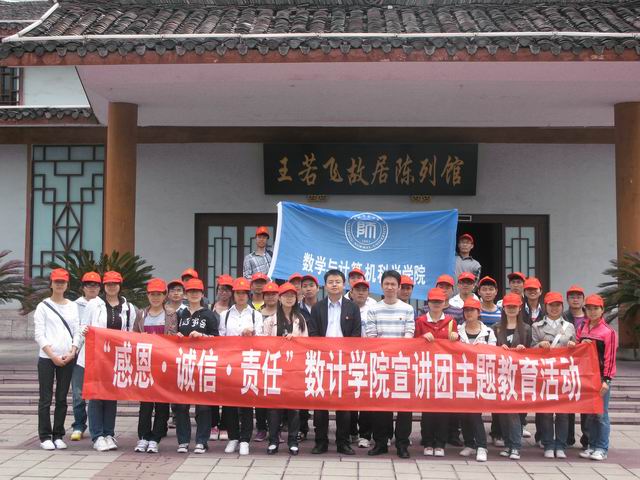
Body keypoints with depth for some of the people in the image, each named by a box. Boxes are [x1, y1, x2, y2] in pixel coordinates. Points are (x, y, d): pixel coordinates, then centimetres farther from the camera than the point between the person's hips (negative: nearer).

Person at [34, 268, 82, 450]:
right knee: (45, 399, -2)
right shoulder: (43, 306, 3)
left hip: (68, 359, 3)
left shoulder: (73, 306, 12)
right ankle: (45, 437, 5)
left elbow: (77, 332, 9)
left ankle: (58, 436, 13)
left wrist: (72, 353, -7)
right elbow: (39, 334, -3)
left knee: (62, 399, 6)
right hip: (47, 358, -3)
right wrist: (53, 356, -12)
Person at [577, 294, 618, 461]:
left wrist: (606, 380, -14)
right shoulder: (582, 328, 10)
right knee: (589, 413, 10)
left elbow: (610, 357, -10)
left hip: (601, 377, -5)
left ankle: (602, 448, 6)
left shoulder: (609, 332, -7)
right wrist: (580, 345, -5)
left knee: (601, 413, -1)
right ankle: (592, 446, 18)